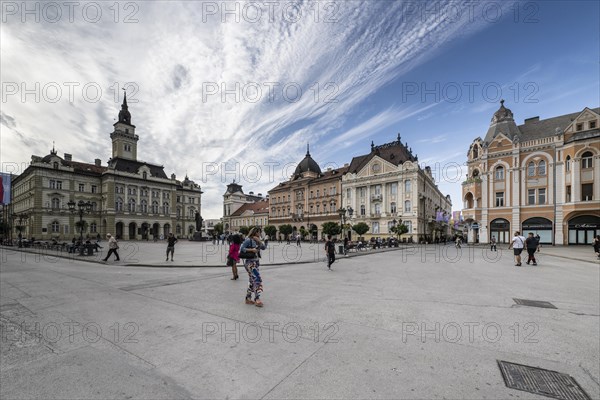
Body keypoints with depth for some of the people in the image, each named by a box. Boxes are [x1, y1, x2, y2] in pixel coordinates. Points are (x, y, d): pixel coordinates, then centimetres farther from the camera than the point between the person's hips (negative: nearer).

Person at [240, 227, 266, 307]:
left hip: (256, 262, 9)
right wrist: (251, 250, -22)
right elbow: (241, 248, -14)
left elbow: (264, 247, 4)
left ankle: (248, 298, 22)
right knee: (257, 279, -17)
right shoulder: (248, 240, -10)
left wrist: (259, 241, -9)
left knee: (252, 281, 13)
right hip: (250, 263, -9)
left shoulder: (256, 241, 12)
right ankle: (257, 299, -15)